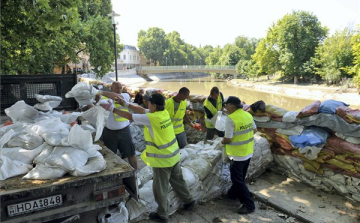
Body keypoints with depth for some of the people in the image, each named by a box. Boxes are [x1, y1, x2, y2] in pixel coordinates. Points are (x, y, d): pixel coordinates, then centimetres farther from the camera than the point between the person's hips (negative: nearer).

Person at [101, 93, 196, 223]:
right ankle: (189, 201, 39)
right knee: (178, 181, 25)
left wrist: (112, 109, -3)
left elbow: (129, 116, -14)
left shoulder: (151, 118, -23)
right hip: (173, 155, 8)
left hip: (162, 159, -8)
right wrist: (126, 104, 8)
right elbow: (142, 110, 8)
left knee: (160, 188, 10)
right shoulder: (165, 112, 0)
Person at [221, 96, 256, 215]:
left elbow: (228, 139, -23)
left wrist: (222, 141, -2)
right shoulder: (248, 115, 0)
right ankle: (233, 193, 43)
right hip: (248, 152, 8)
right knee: (240, 177, 24)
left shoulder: (231, 119, -24)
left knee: (238, 179, 5)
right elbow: (254, 130, 13)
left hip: (237, 155, -8)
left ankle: (249, 205, 11)